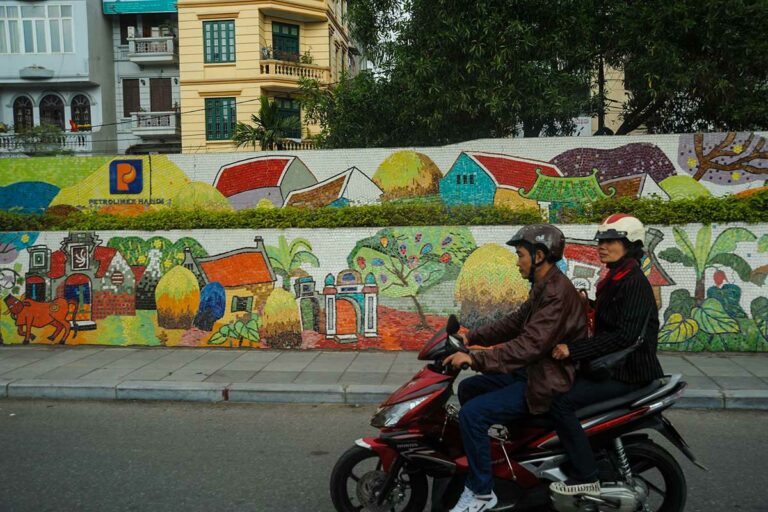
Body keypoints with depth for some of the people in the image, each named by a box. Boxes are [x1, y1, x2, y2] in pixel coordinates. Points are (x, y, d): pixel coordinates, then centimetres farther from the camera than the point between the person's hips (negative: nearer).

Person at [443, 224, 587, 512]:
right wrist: (471, 338, 7)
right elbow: (513, 323, 15)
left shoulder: (557, 294, -24)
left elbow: (530, 345, -32)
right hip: (530, 371, 11)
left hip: (546, 383, -11)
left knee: (472, 413, -20)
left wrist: (475, 359, -33)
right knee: (468, 389, 15)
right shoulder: (544, 287, 10)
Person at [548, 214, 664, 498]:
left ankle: (585, 477, -14)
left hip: (628, 371, -10)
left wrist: (574, 349, -27)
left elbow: (625, 336, -27)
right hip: (610, 364, 10)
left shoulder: (635, 283, -17)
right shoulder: (612, 280, 13)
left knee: (560, 401, -22)